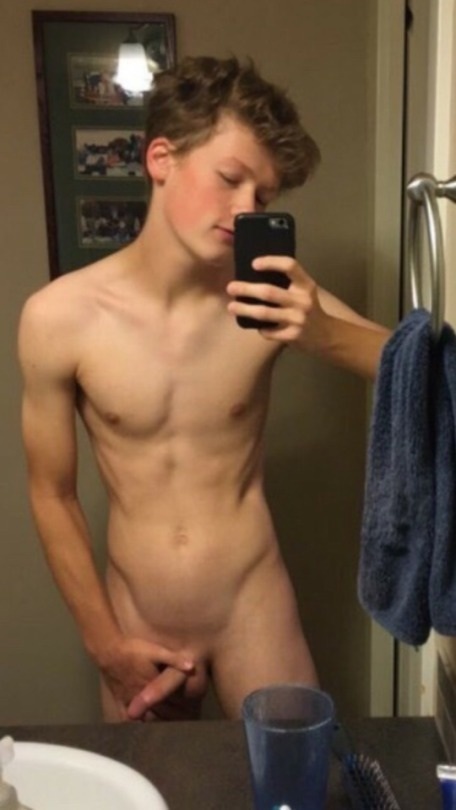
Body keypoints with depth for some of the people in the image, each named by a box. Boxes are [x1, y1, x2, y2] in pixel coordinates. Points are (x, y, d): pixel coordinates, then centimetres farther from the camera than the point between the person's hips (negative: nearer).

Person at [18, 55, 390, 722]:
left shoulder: (269, 295, -13)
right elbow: (52, 496, -4)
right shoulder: (60, 317, -14)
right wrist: (104, 642, -1)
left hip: (253, 610, 0)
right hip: (135, 623, 1)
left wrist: (323, 333, -32)